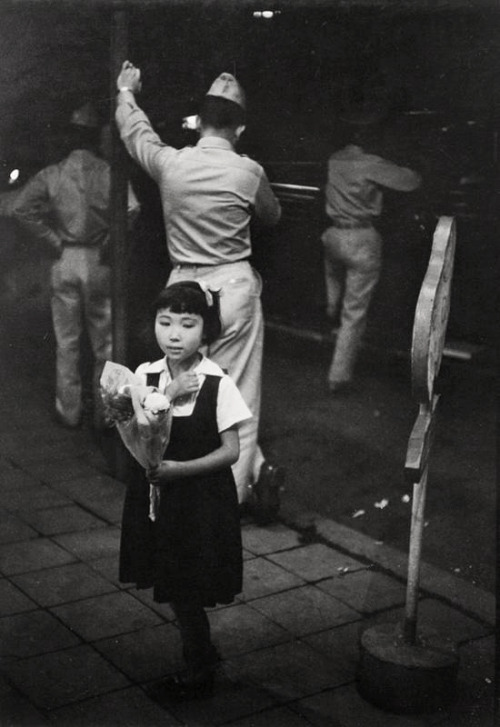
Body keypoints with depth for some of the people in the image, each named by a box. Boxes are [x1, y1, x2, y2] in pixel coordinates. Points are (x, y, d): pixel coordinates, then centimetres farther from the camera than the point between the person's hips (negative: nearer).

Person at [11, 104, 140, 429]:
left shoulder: (52, 175, -1)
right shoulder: (108, 173, -7)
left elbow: (21, 208, -9)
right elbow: (131, 209, -22)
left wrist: (52, 240, -4)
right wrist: (110, 242, -9)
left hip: (65, 262, 2)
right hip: (99, 264, -2)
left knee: (67, 342, 12)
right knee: (104, 342, 10)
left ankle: (69, 411, 19)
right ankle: (104, 412, 17)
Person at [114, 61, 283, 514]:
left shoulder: (169, 163, -2)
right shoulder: (248, 172, -8)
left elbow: (135, 132, 20)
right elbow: (272, 216, 13)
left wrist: (126, 93, 41)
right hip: (233, 286, -2)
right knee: (237, 392, 7)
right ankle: (234, 489, 14)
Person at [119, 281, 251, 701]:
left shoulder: (218, 385, -14)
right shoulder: (146, 377, -3)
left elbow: (230, 450, -12)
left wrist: (180, 469, -23)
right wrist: (165, 399, -21)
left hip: (202, 497, -4)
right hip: (156, 494, 4)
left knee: (187, 590, 4)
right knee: (175, 587, 15)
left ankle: (198, 675, 25)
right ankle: (202, 654, 38)